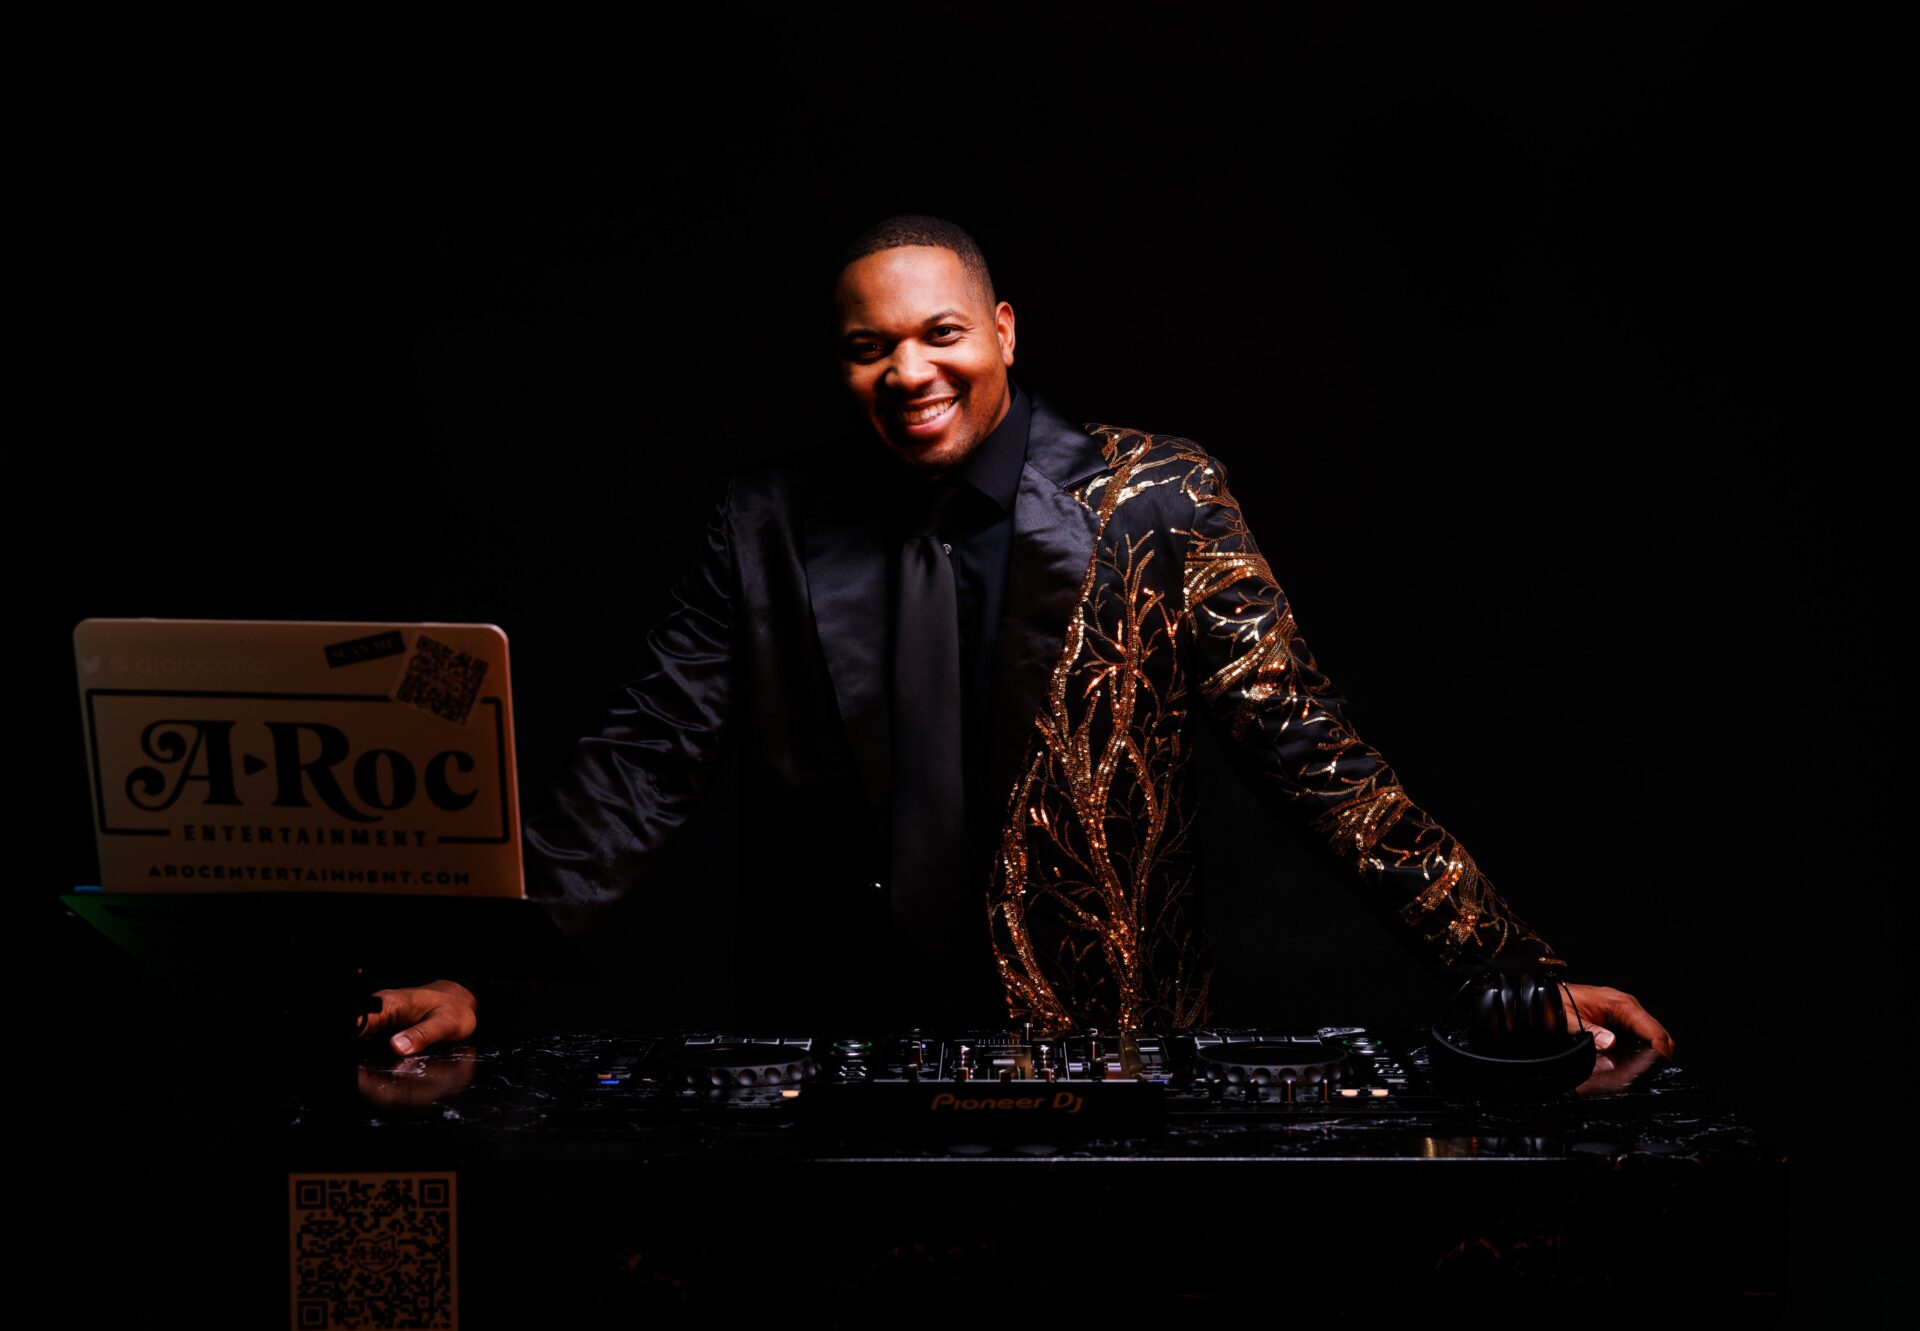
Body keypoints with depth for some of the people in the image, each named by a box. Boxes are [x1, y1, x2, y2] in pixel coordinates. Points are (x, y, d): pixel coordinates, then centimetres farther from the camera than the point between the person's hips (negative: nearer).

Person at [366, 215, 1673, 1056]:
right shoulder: (772, 524, 2)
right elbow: (641, 768, 2)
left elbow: (1314, 756, -5)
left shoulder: (1154, 506, -4)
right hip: (834, 1041, 2)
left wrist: (1524, 974, -12)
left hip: (1099, 1047, -1)